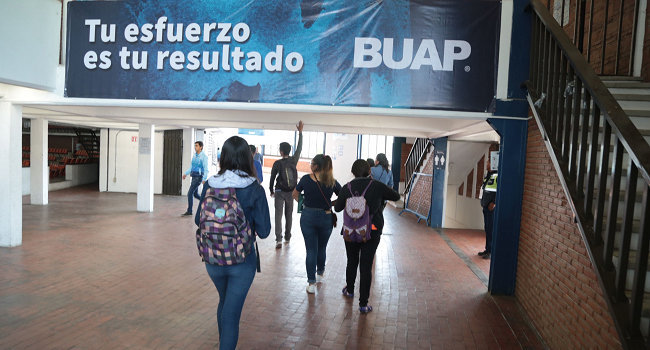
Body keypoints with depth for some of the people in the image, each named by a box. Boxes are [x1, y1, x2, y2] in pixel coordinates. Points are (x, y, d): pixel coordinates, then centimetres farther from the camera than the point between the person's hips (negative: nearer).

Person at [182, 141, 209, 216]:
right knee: (195, 194, 14)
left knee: (190, 193, -9)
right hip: (194, 176, 8)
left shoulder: (204, 156, -12)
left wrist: (204, 179, -24)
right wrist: (186, 173, 13)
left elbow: (206, 169, -17)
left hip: (199, 177, -8)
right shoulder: (194, 155, 12)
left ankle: (189, 211, 1)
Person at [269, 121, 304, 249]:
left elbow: (272, 177, -6)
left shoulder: (278, 163, -11)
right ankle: (287, 237, 25)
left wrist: (271, 191, 8)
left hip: (280, 192, -3)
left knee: (278, 216, -3)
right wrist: (300, 132, 13)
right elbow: (299, 148, 8)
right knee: (289, 215, 15)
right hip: (291, 192, 3)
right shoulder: (294, 160, -3)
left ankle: (278, 239, -13)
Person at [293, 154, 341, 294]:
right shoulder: (332, 182, -7)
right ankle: (320, 273, 40)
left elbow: (295, 195, 4)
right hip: (326, 218, 1)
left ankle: (311, 283, 5)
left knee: (311, 250, 5)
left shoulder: (306, 179, -8)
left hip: (308, 216, -1)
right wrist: (331, 204, 8)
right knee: (322, 248, 20)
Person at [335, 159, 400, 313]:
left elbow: (337, 208, 3)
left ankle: (349, 290, 42)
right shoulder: (377, 186, -9)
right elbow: (396, 196, 5)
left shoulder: (347, 187, -6)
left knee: (352, 262, 21)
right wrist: (383, 193, 21)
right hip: (372, 233, -2)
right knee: (366, 266, 2)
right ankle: (363, 303, 6)